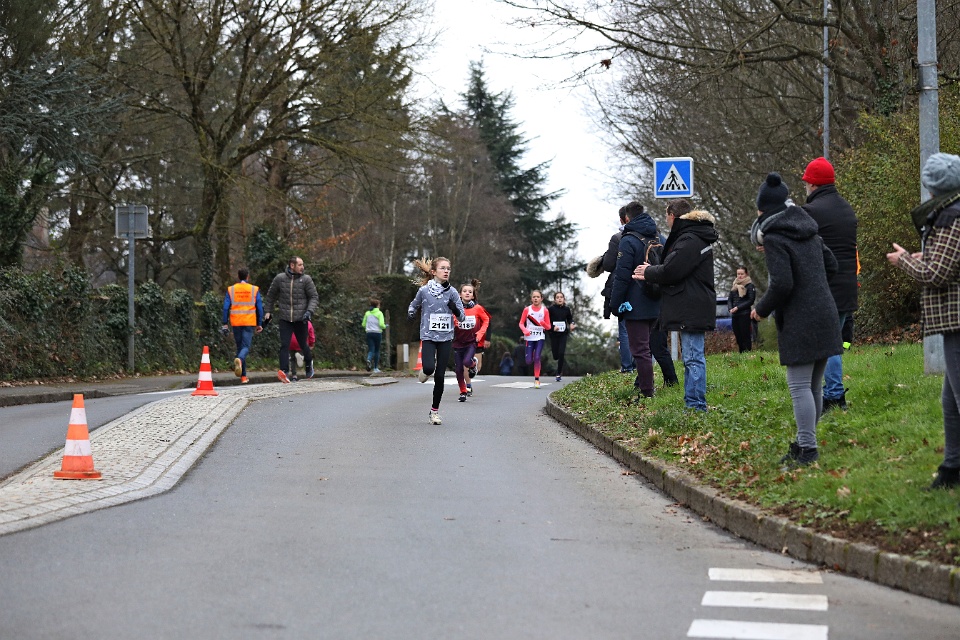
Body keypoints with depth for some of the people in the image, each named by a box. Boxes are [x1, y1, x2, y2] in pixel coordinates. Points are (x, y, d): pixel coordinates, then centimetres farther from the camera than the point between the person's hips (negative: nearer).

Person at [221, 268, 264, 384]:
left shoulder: (230, 290, 3)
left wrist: (225, 324, 4)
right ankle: (240, 359, -39)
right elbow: (259, 308, 3)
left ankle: (243, 376, 12)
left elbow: (226, 307, 0)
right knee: (246, 347, -4)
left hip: (236, 323, 2)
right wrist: (259, 324, 10)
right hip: (249, 322, -2)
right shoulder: (254, 289, 2)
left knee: (239, 347, 12)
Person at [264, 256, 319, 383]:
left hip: (300, 319, 0)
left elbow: (314, 297, 0)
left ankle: (309, 363, 39)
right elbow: (271, 295, 16)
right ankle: (284, 371, -19)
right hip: (285, 319, 0)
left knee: (303, 344, 11)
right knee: (284, 345, -12)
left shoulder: (306, 279, -3)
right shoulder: (280, 279, 0)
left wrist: (309, 311, -16)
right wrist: (268, 311, 17)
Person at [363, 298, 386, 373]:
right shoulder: (379, 313, -5)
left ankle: (368, 360, -32)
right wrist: (385, 326, 7)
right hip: (377, 333, -3)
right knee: (377, 350, 10)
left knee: (371, 350, 1)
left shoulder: (367, 313, 7)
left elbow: (363, 324, 9)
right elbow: (381, 324, -14)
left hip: (369, 333, 3)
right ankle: (376, 368, 14)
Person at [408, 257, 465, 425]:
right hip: (428, 336, -2)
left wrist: (455, 309, -17)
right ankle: (424, 371, 14)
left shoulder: (452, 292, 1)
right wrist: (411, 314, -4)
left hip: (446, 338, 2)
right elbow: (414, 306, 17)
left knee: (440, 376, 1)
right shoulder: (424, 290, -3)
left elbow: (462, 317, 3)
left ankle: (435, 411, 16)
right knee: (429, 368, -25)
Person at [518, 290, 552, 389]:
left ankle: (537, 379, -5)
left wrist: (544, 324, -18)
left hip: (540, 337, -1)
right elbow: (521, 323, 6)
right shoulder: (527, 309, 2)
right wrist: (525, 330, -15)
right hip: (529, 337, 1)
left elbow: (548, 327, 5)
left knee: (537, 358, -13)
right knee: (529, 361, -4)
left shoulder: (545, 310, 2)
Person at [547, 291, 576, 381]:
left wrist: (571, 325, -4)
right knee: (555, 356, 2)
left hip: (563, 334, 1)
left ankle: (559, 374, 0)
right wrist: (553, 327, -21)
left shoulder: (566, 309, 1)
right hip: (553, 334, -1)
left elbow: (570, 319, 17)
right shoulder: (550, 309, -7)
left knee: (561, 354, -11)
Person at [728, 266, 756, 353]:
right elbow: (729, 299, 15)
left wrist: (738, 308, -14)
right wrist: (730, 308, -6)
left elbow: (751, 300, -8)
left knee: (745, 336, -9)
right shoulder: (734, 286, 18)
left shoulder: (750, 285, -1)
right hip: (734, 315, 6)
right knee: (738, 337, 6)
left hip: (744, 314, -6)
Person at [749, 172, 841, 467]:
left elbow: (782, 284, -19)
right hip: (825, 318, 8)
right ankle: (806, 442, 23)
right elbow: (831, 264, 22)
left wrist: (762, 309, -4)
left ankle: (807, 449, -6)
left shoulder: (774, 239, -12)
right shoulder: (807, 231, 12)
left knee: (799, 386, -5)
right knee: (814, 385, 14)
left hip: (799, 324, -8)